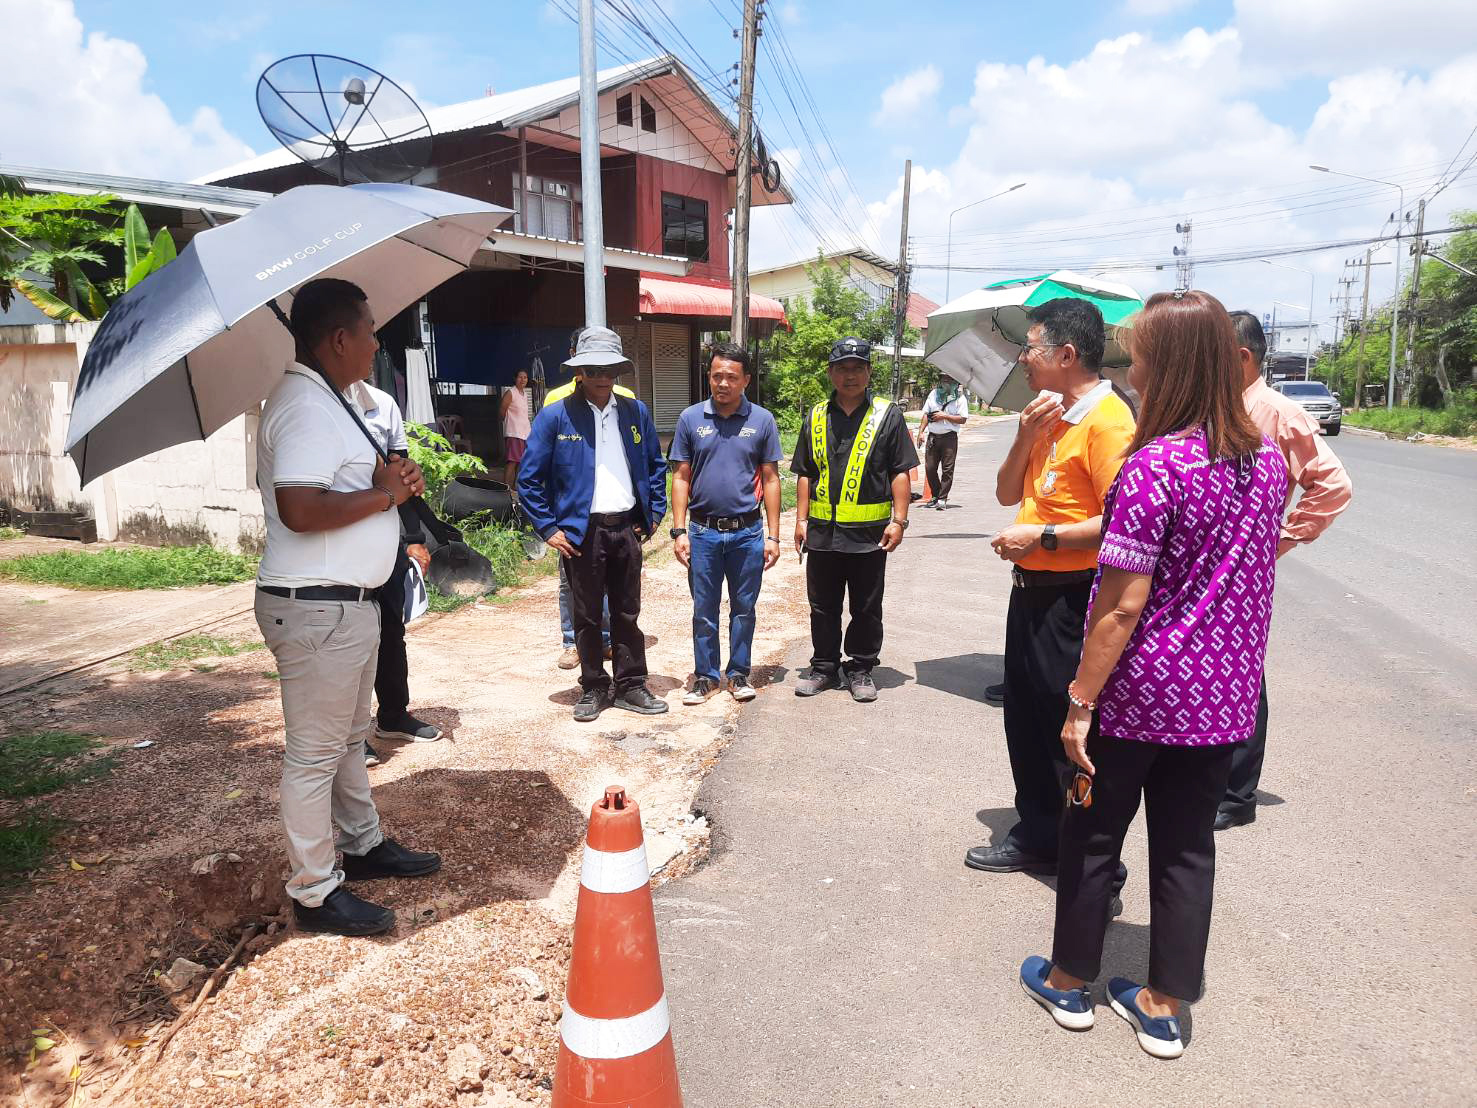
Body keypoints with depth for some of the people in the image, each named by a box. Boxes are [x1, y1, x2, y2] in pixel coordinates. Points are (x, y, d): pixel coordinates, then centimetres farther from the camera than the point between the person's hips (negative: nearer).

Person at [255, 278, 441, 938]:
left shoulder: (329, 401, 17)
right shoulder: (304, 405, -18)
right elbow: (299, 509, -29)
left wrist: (392, 480, 6)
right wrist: (384, 493, -17)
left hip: (350, 602, 11)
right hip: (316, 608, -11)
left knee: (349, 738, 22)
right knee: (315, 754, 1)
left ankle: (365, 846, 37)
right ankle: (315, 892, 13)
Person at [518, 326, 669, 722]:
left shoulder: (636, 412, 5)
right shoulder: (555, 416, -5)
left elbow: (656, 466, 16)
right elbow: (529, 479, -3)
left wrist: (654, 513, 9)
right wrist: (548, 528, -6)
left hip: (627, 529, 3)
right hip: (581, 532, -3)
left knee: (627, 613, 11)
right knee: (586, 616, 8)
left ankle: (631, 687, 23)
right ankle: (593, 688, 22)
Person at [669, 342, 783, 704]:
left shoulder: (762, 421, 1)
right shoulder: (691, 419, 1)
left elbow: (771, 479, 3)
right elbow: (681, 478, 3)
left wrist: (772, 535, -1)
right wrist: (679, 531, -3)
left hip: (748, 531, 0)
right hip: (703, 531, 0)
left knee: (743, 608, 11)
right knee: (704, 610, 9)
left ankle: (739, 674, 25)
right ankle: (705, 676, 23)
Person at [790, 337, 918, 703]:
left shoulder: (888, 415, 1)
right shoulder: (816, 418, 10)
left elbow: (901, 473, -1)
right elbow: (805, 474, 13)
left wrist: (898, 520, -9)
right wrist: (801, 519, 7)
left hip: (869, 533, -3)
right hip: (822, 531, 3)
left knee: (867, 608, 8)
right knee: (823, 606, 11)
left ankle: (860, 669, 21)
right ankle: (824, 667, 25)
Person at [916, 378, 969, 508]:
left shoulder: (960, 398, 1)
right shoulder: (934, 394, 13)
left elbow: (963, 419, -5)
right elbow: (926, 414, 14)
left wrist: (944, 416, -12)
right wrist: (921, 431, 5)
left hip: (949, 437, -3)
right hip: (933, 437, 4)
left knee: (947, 469, -2)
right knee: (929, 468, 2)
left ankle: (942, 499, 3)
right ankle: (935, 496, 17)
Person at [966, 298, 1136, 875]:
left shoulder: (1107, 421, -17)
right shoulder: (1049, 417, 13)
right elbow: (1007, 493, 12)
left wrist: (1043, 536, -19)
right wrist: (1026, 435, -2)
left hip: (1072, 598, -10)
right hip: (1031, 589, 10)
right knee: (1027, 719, 18)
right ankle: (1037, 834, 34)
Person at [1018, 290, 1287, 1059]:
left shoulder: (1155, 465, -21)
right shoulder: (1267, 458, 2)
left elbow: (1124, 605, -21)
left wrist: (1080, 704, -14)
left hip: (1141, 694, -6)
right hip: (1225, 698, 6)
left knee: (1092, 834, 13)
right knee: (1188, 845, 15)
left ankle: (1069, 982, 30)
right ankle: (1164, 1008, 28)